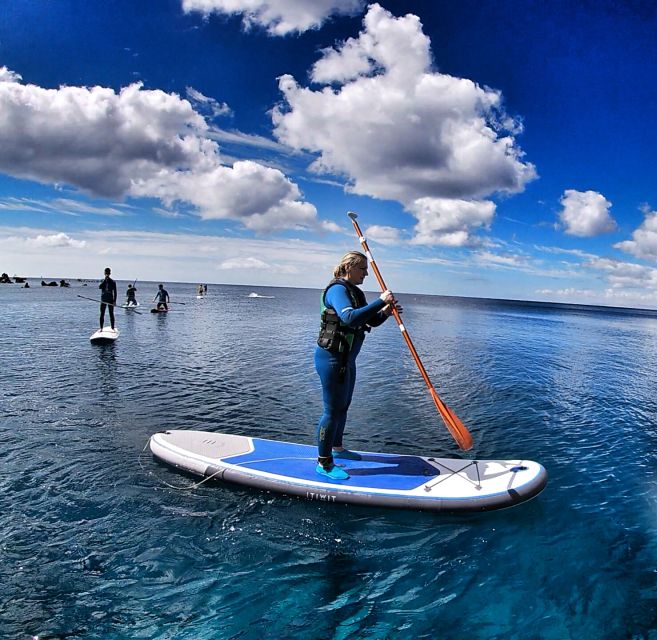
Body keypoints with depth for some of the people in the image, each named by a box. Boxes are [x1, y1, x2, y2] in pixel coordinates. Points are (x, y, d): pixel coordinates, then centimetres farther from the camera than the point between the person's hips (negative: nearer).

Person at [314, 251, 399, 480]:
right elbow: (350, 318, -34)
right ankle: (323, 463, 9)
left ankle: (337, 448, 39)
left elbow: (370, 321, 15)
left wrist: (384, 312, -5)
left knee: (343, 406, 21)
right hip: (332, 358, -10)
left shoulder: (355, 292, 13)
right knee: (332, 410, -3)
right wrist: (380, 302, -30)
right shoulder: (337, 290, -17)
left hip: (346, 359, 10)